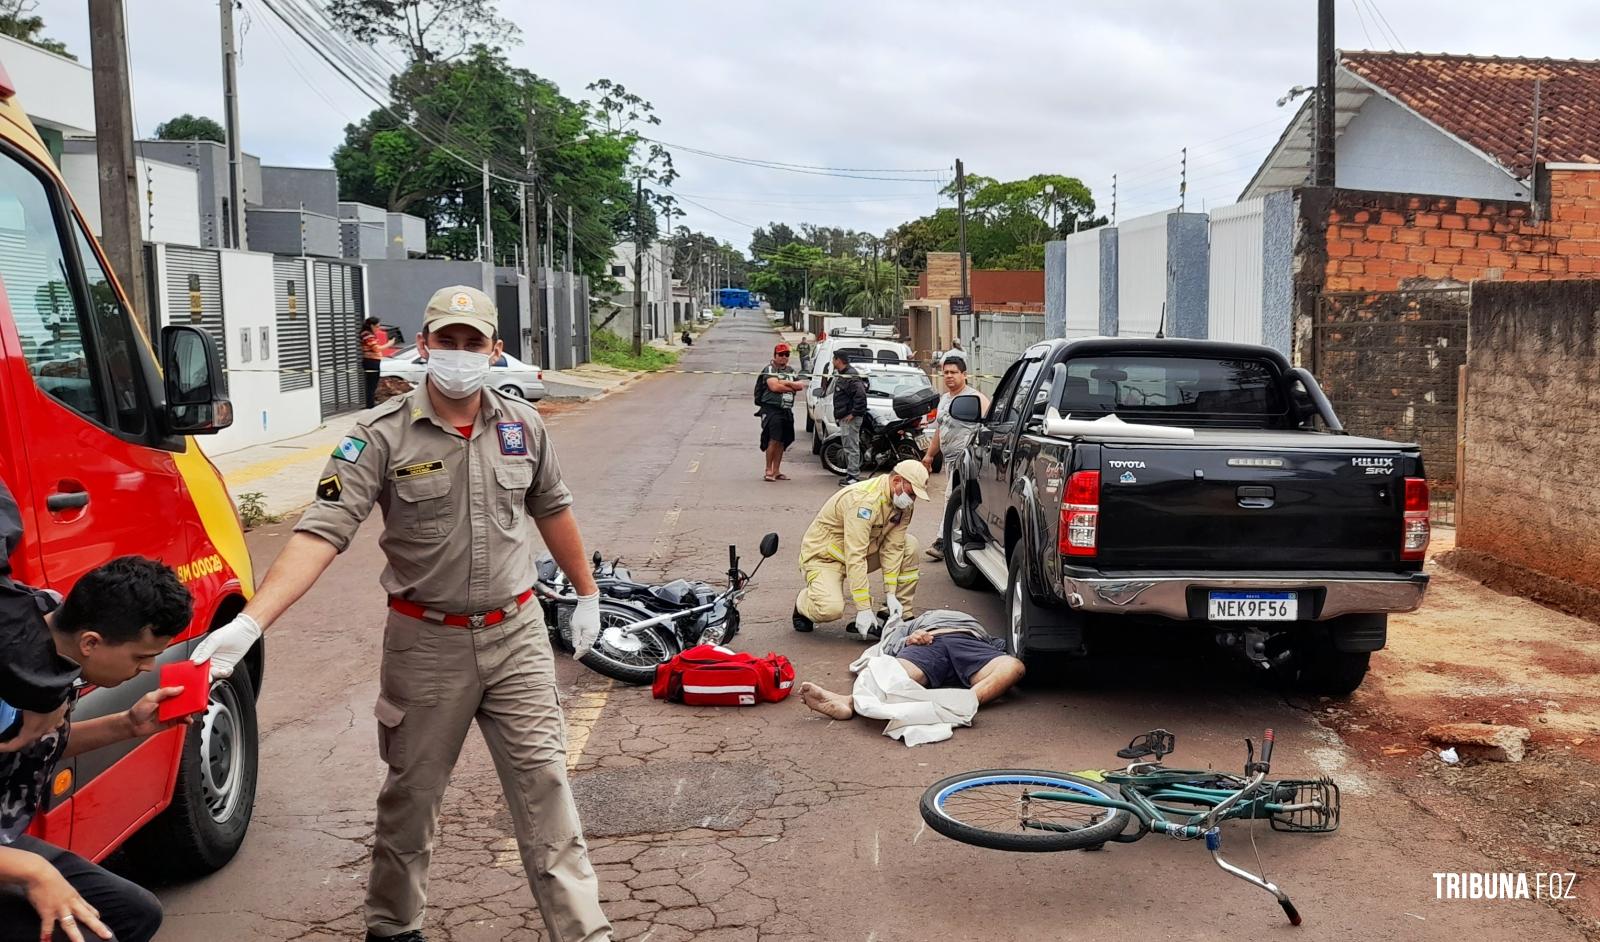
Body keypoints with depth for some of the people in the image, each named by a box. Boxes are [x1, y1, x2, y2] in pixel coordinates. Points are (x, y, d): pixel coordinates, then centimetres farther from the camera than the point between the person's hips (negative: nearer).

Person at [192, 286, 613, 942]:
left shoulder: (522, 426, 1)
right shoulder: (383, 438, -11)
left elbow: (552, 510, 15)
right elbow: (321, 533, -21)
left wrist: (586, 594, 22)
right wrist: (247, 624, -32)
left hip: (516, 633, 2)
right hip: (427, 643, -2)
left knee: (544, 785, 3)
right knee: (411, 796, 14)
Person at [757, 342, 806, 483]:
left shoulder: (790, 371, 19)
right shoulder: (769, 369, -2)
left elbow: (801, 385, 5)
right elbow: (774, 387, -16)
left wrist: (785, 382, -10)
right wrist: (792, 387, -4)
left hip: (787, 410, 7)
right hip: (772, 409, -7)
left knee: (781, 441, 8)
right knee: (773, 440, -13)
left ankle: (776, 470, 13)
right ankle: (769, 470, -8)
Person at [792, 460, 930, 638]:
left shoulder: (903, 504, -7)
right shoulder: (863, 500, -33)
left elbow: (892, 547, -8)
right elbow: (855, 557, -35)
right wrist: (864, 609, -35)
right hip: (823, 556, -8)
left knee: (909, 545, -10)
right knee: (831, 608, -32)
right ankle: (803, 603, 5)